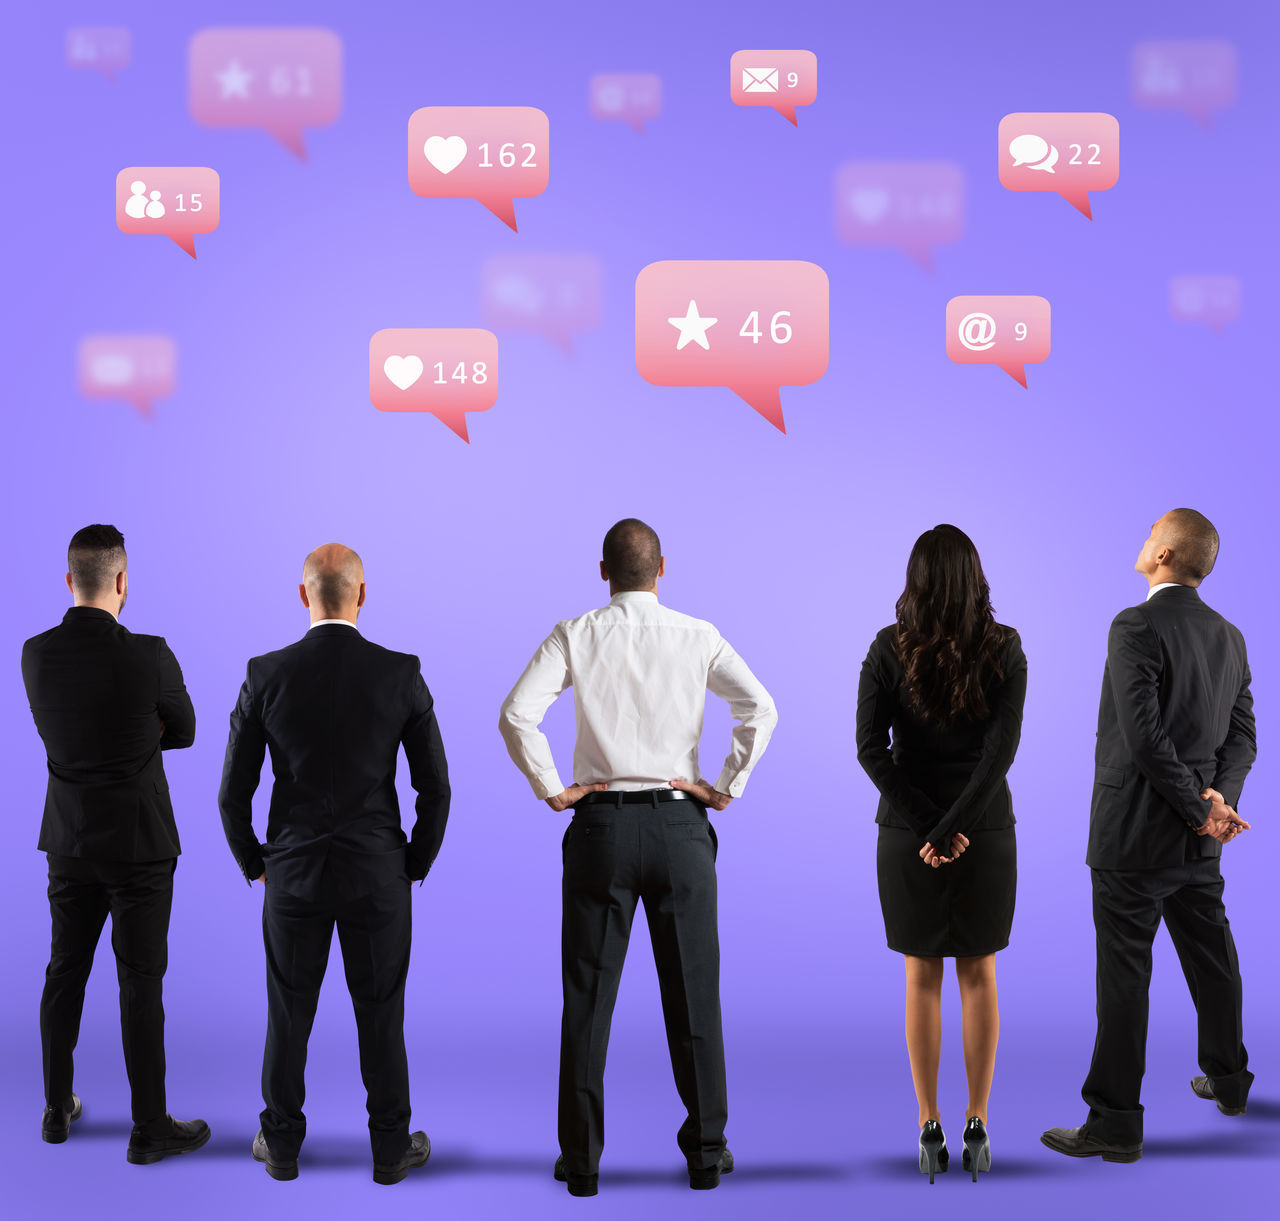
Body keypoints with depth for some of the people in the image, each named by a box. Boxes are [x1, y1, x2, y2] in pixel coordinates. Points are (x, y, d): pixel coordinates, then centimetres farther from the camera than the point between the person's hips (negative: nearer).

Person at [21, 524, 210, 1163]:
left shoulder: (35, 655, -5)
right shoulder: (149, 656, -19)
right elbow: (182, 732, -1)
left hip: (69, 841, 5)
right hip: (138, 845, -5)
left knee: (65, 972, 17)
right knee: (141, 984, 2)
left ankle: (58, 1109, 29)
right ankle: (149, 1128, 11)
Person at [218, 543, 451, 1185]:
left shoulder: (266, 675, -8)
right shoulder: (402, 675, -8)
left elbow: (233, 793, -3)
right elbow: (436, 788, -5)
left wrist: (254, 865, 13)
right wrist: (415, 866, 10)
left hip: (293, 873, 1)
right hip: (378, 877, 0)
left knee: (289, 1014, 14)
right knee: (380, 1013, 12)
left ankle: (282, 1146, 27)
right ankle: (391, 1149, 23)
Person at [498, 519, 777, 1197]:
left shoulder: (575, 636, -1)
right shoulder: (698, 637, 1)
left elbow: (516, 714, -12)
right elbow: (760, 709, -9)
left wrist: (551, 788, -3)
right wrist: (726, 788, -2)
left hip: (600, 822, 0)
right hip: (680, 824, 1)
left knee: (588, 997, 7)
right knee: (693, 995, 10)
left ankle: (582, 1160, 12)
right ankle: (706, 1152, 17)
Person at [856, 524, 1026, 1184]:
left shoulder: (889, 649, -8)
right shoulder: (1005, 649, -7)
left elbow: (870, 747, -13)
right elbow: (1002, 748, -15)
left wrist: (927, 827, -12)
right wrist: (953, 829, -15)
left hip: (906, 833, 0)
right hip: (988, 832, 0)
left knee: (922, 979, 10)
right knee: (979, 976, 13)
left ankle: (930, 1131, 13)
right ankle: (976, 1129, 15)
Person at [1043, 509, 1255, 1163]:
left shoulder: (1137, 626, -17)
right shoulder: (1228, 636, 8)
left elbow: (1146, 736, -22)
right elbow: (1242, 735, 6)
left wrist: (1199, 809, -14)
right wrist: (1218, 799, -7)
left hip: (1135, 836, -8)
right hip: (1198, 840, 8)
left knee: (1123, 974, -2)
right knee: (1210, 956, 22)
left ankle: (1115, 1123, 4)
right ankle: (1228, 1078, 39)